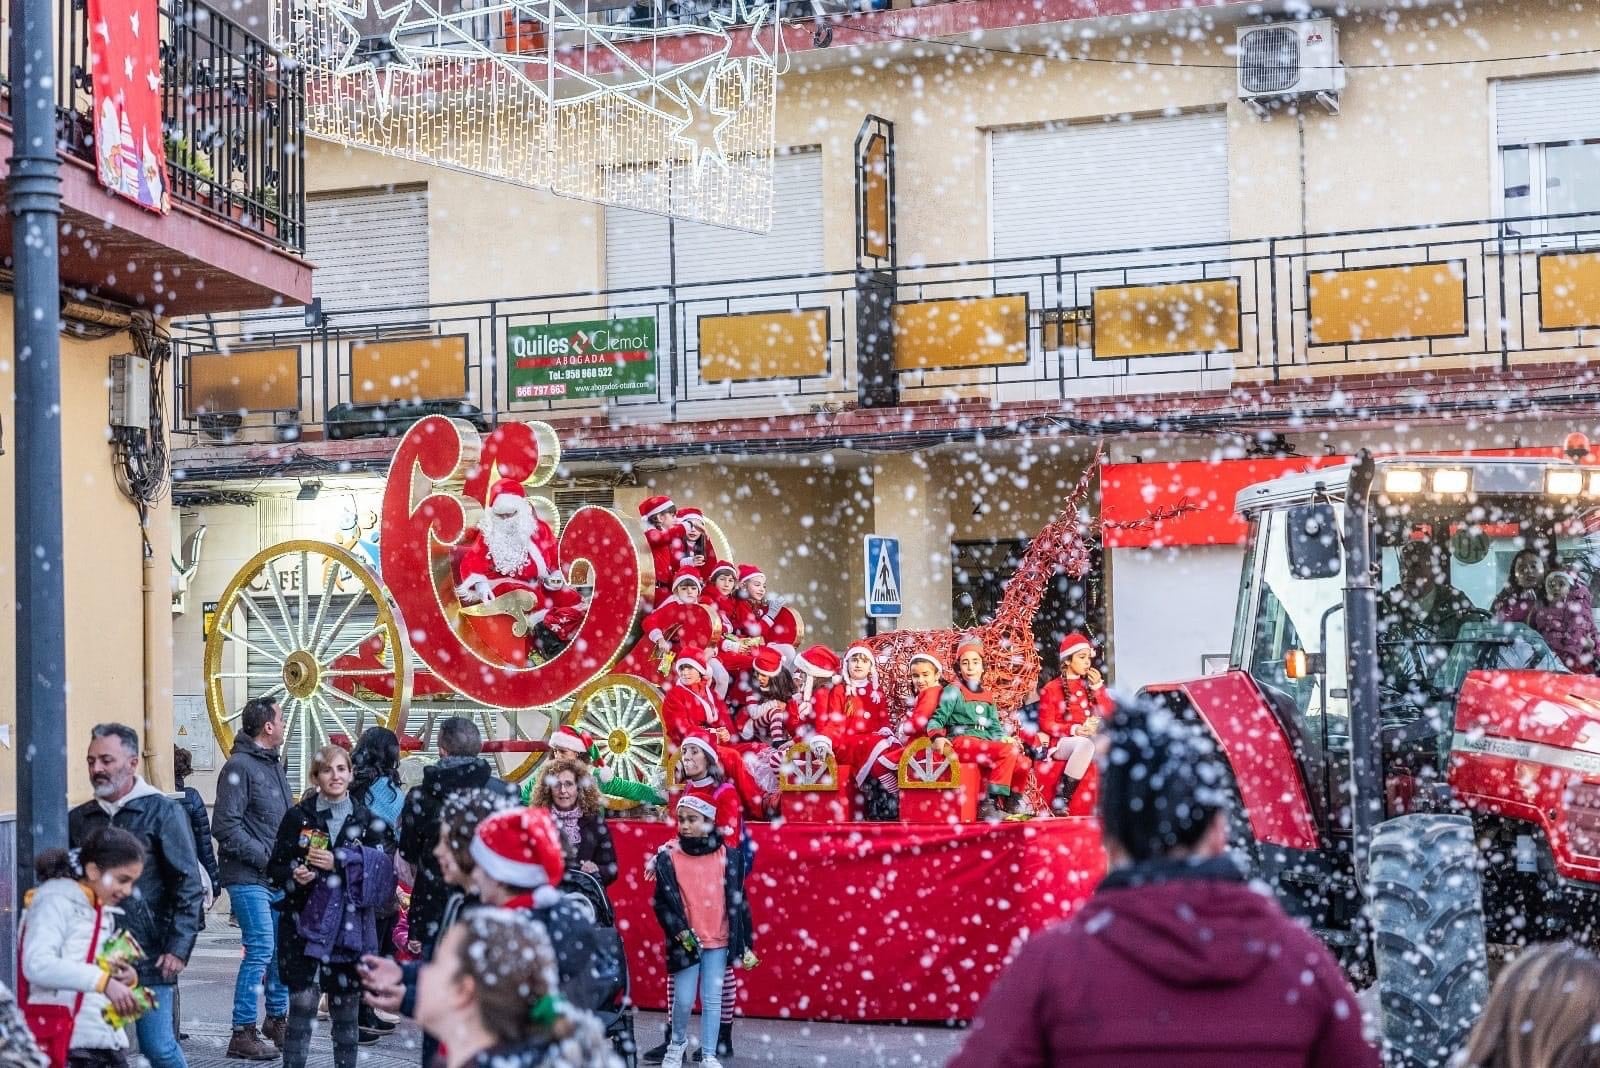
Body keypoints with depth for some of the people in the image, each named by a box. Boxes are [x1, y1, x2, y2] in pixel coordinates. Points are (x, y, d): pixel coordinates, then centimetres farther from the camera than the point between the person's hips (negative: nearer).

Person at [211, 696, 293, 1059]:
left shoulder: (273, 765, 16)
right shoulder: (239, 767, -12)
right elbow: (225, 825, -17)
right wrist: (264, 856, -16)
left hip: (277, 878, 8)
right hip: (249, 879, -8)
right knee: (260, 949, -10)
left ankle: (277, 1021, 24)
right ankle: (243, 1033, -4)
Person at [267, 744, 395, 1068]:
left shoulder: (367, 820, 7)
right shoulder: (298, 817, 5)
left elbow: (382, 872, -3)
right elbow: (275, 868, 5)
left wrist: (340, 864, -14)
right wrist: (294, 876, -15)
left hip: (350, 928, 1)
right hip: (304, 923, -1)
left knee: (346, 1010, 7)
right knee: (302, 1005, -8)